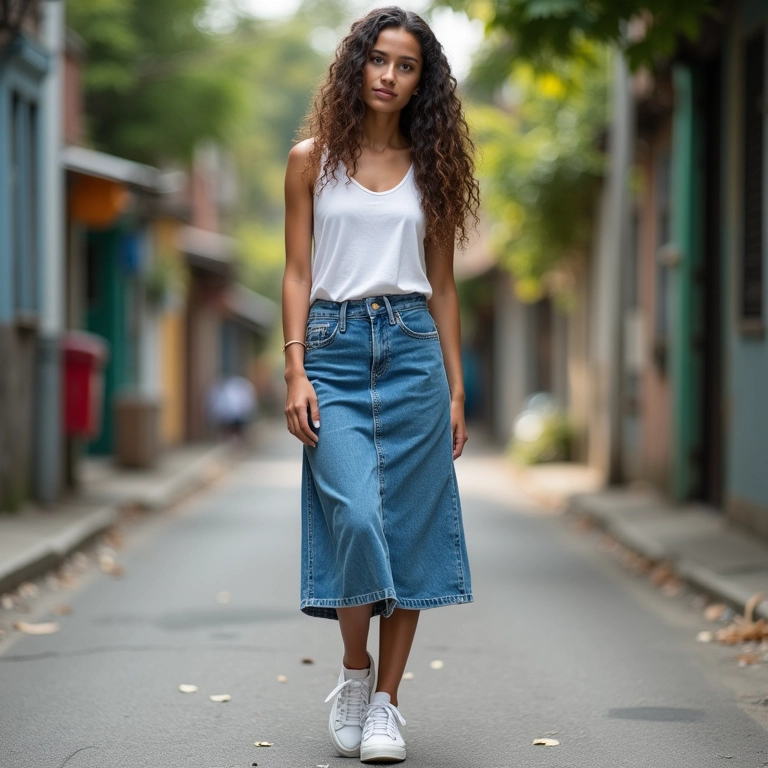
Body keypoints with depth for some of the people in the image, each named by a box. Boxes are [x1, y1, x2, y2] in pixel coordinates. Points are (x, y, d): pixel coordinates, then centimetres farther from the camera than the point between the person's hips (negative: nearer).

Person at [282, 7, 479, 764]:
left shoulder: (430, 168, 12)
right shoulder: (313, 160, 8)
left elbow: (442, 286, 13)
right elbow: (297, 273, 5)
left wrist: (456, 389, 8)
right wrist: (296, 372, -6)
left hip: (412, 349, 2)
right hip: (334, 349, -2)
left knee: (408, 526, -1)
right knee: (355, 514, -17)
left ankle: (385, 701, 7)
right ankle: (353, 673, 6)